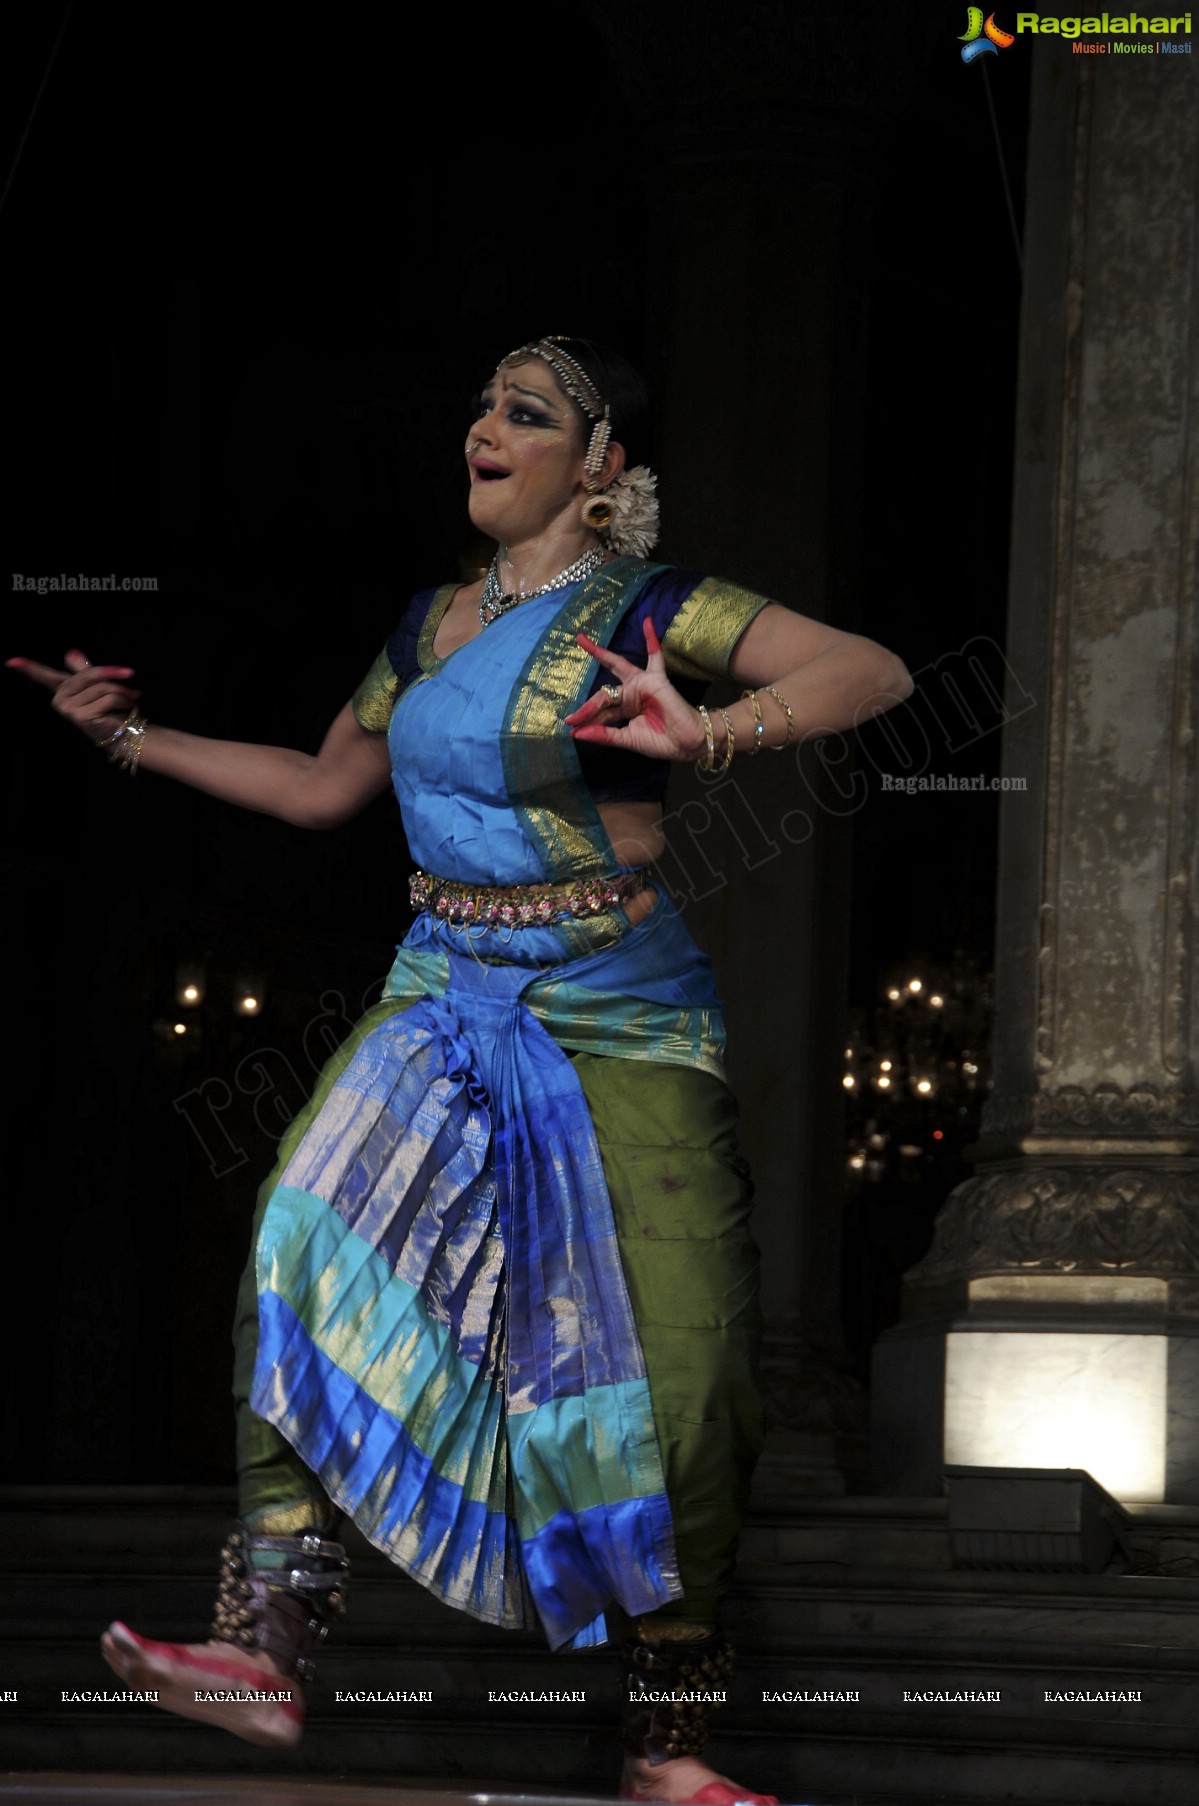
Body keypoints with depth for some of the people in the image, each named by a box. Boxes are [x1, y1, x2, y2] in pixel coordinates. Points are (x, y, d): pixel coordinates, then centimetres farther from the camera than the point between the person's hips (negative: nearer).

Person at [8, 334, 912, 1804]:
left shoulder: (648, 612, -6)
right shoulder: (431, 626, 12)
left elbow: (873, 673, -16)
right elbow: (322, 785, 25)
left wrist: (710, 734, -31)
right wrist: (131, 735, 23)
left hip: (617, 1021, -4)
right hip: (441, 1003, 4)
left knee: (677, 1373, -7)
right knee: (317, 1253, -19)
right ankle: (266, 1649, -22)